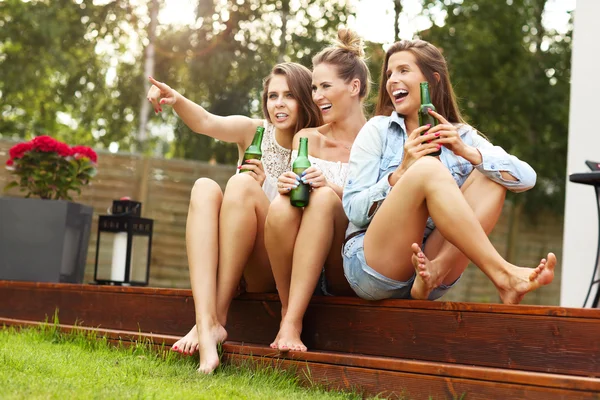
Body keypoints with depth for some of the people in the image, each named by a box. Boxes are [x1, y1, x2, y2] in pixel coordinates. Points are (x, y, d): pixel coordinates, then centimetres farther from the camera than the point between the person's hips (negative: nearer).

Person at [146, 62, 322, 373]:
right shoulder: (253, 131, 8)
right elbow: (206, 122, -12)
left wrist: (262, 189, -20)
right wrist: (176, 100, -32)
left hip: (276, 271, -3)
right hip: (227, 264, 3)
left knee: (242, 184, -25)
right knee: (204, 187, -23)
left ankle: (218, 318, -26)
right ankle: (206, 325, -39)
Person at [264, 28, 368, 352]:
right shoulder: (307, 139, 13)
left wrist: (334, 188, -22)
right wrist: (287, 187, -14)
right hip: (301, 266, 2)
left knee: (323, 198, -31)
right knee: (281, 206, -28)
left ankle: (292, 324, -33)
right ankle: (287, 312, -16)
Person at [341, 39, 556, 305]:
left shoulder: (462, 136, 12)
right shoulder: (378, 130, 5)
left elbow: (526, 178, -2)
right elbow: (353, 209, -3)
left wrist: (466, 151, -15)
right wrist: (402, 173, -17)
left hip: (429, 257, 4)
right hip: (371, 265, -3)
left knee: (490, 177, -9)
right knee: (428, 168, -24)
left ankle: (436, 271, -31)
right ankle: (502, 276, -31)